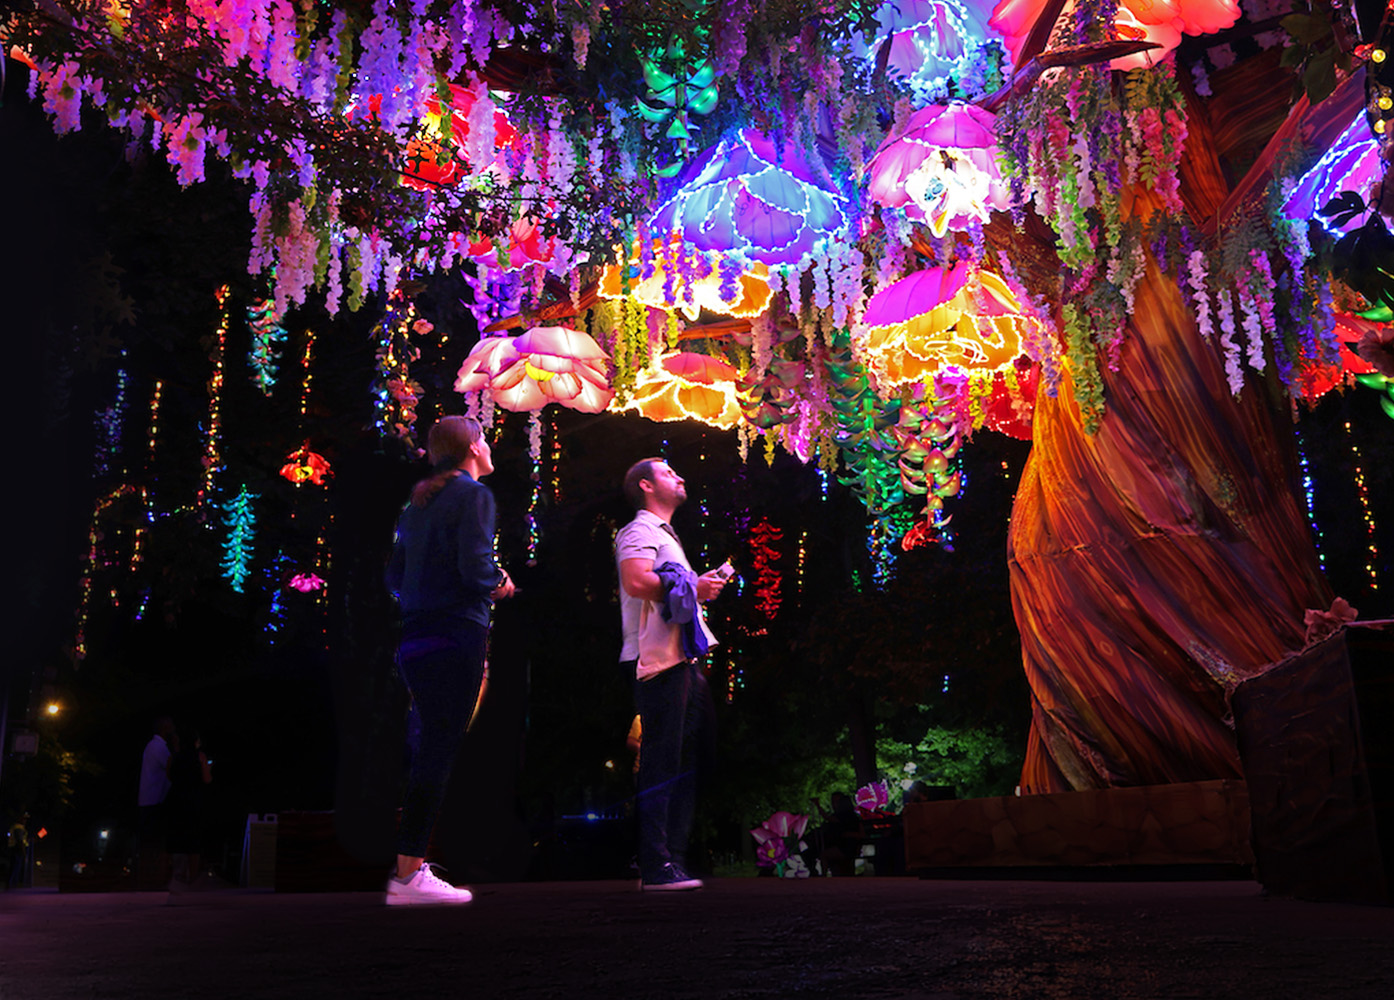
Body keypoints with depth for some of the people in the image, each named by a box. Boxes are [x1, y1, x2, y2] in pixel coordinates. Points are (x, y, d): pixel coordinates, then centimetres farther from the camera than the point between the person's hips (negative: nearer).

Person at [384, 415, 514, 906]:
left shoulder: (419, 502, 18)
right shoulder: (473, 494, -6)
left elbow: (395, 575, 17)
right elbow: (475, 565, -17)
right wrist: (500, 581, 3)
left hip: (415, 639, 8)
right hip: (455, 635, -8)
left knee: (431, 750, 14)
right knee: (438, 752, -5)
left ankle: (410, 867, 19)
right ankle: (409, 874, -3)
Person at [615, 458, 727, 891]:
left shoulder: (664, 534, 28)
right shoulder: (641, 530, -4)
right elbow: (636, 581, -23)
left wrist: (701, 586, 16)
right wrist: (694, 587, -15)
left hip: (681, 658, 10)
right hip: (658, 659, -10)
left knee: (686, 760, 10)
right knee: (662, 762, -10)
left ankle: (673, 859, 17)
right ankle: (657, 866, -6)